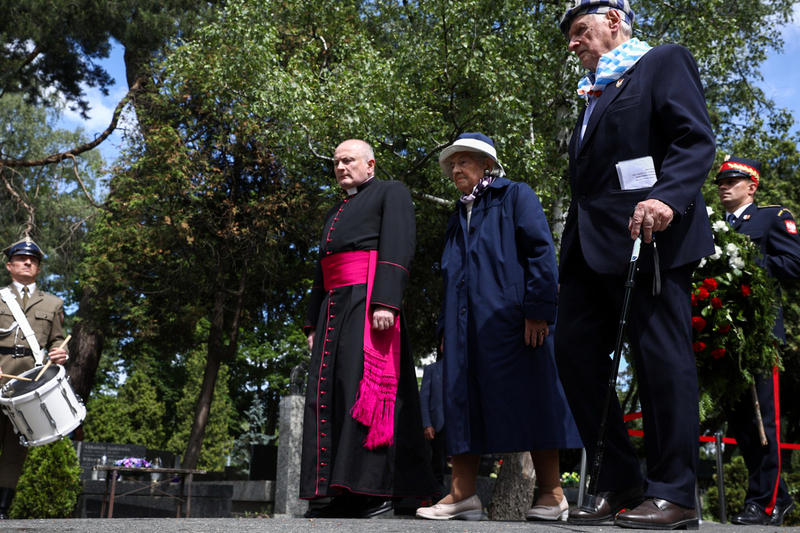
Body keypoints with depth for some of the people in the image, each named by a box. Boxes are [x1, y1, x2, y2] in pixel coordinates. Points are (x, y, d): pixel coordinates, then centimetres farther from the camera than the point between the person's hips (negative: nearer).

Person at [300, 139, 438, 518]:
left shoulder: (391, 192, 7)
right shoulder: (335, 214, 31)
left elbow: (398, 245, -9)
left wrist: (385, 302, -22)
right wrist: (314, 323, 17)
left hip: (370, 300, -8)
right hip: (335, 306, 8)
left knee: (365, 384, -19)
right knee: (332, 392, -2)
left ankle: (376, 487, -20)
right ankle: (346, 492, -5)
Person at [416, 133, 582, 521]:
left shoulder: (515, 196, 6)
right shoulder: (459, 217, 26)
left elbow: (541, 250, -6)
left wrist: (537, 308, -16)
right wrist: (445, 327, 16)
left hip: (508, 321, -7)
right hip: (465, 327, 7)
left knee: (527, 401, -7)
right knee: (463, 403, 1)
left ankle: (552, 495, -1)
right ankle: (462, 494, 4)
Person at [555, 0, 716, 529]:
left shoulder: (666, 61, 6)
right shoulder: (595, 94, 28)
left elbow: (697, 139, -7)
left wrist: (667, 197, -24)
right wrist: (576, 240, 15)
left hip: (649, 237, -8)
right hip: (592, 247, 8)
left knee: (663, 360, -5)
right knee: (575, 351, 1)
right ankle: (621, 481, 10)